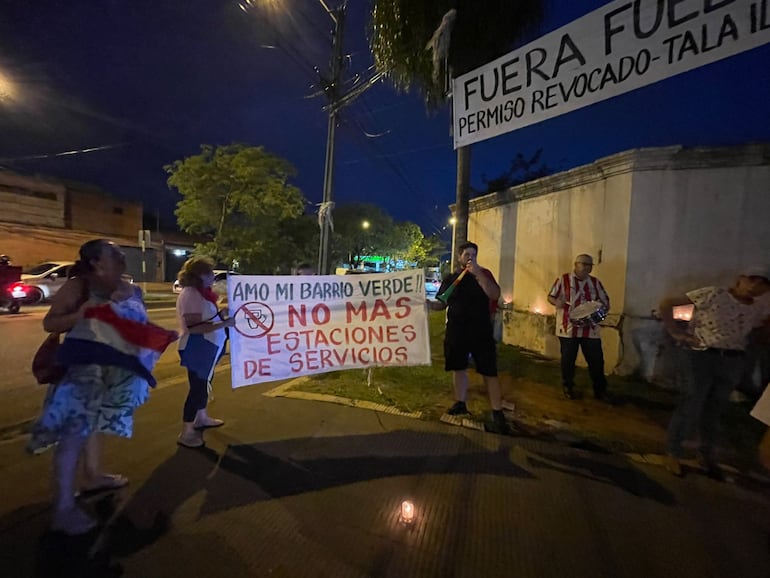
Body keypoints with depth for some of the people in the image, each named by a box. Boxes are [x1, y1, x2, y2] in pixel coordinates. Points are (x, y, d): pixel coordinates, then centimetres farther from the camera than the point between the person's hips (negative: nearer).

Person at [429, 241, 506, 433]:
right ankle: (460, 403, 32)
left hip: (481, 331, -3)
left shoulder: (483, 273, 0)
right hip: (456, 331, 3)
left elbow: (495, 294, -16)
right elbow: (442, 304, 10)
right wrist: (429, 304, -12)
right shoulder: (450, 278, 7)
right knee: (458, 368, 14)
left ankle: (498, 414, 8)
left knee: (489, 372, -1)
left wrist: (478, 273, -24)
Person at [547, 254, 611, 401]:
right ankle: (568, 388, 25)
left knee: (596, 360, 7)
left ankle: (600, 390, 24)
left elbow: (605, 300, 13)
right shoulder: (563, 279, -2)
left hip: (590, 329, 3)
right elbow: (551, 296, 1)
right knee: (568, 359, 7)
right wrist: (556, 302, -21)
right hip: (568, 328, -3)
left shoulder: (595, 282, 9)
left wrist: (604, 307, -10)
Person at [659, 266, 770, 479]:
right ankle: (673, 452, 15)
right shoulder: (712, 294, -10)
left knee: (714, 410, 16)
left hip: (733, 362, 5)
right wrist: (675, 332, -14)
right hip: (700, 357, -5)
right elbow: (666, 303, -13)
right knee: (690, 406, -2)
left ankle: (708, 455, 34)